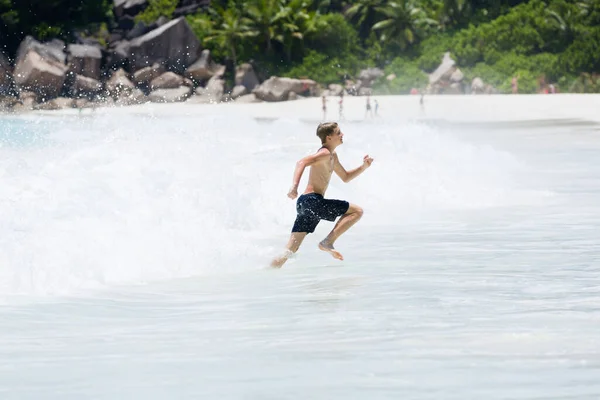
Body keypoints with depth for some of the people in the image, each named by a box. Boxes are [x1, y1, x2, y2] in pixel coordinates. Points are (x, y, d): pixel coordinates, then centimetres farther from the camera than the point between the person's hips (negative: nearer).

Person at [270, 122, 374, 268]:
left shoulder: (332, 157, 25)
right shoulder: (325, 153, -7)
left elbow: (346, 177, 37)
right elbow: (301, 163, -22)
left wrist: (364, 167, 24)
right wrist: (294, 185, -35)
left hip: (305, 203, 10)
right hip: (312, 200, -10)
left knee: (290, 250, 4)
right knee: (357, 211, -4)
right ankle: (328, 242, -10)